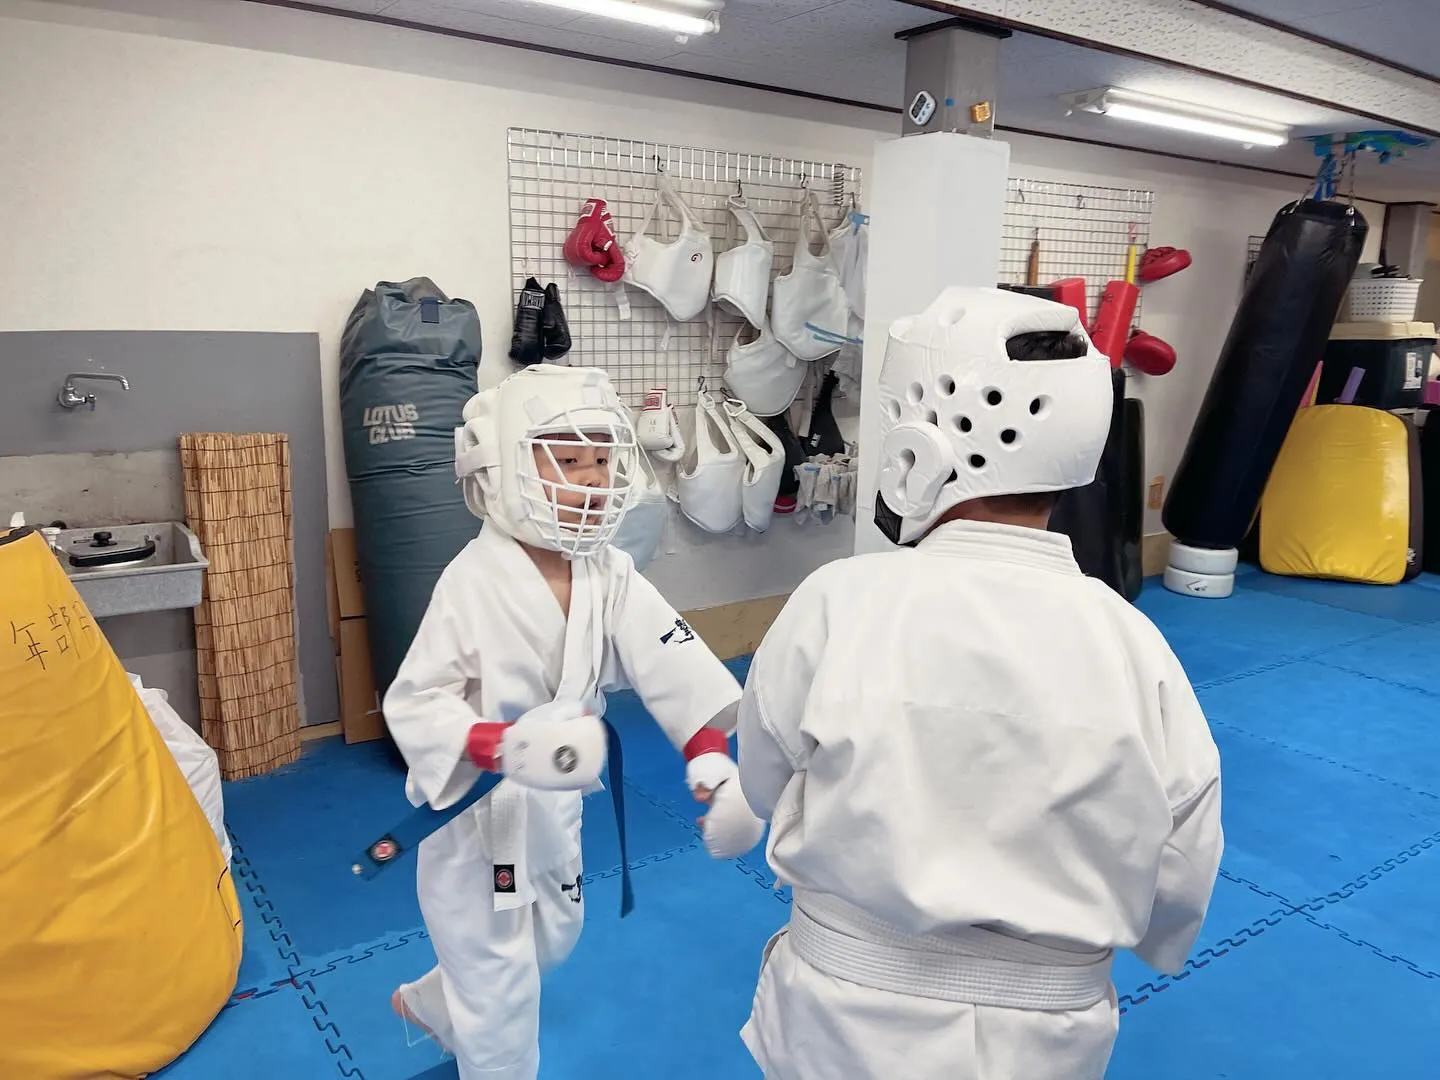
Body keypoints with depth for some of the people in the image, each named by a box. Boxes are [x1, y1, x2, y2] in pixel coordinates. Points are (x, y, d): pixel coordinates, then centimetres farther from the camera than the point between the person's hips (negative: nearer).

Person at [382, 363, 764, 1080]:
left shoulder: (608, 573, -9)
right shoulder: (474, 581, -25)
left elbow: (671, 662, -18)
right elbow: (412, 705, -24)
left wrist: (710, 756, -30)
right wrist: (500, 744, -40)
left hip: (556, 802, 7)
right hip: (474, 806, -7)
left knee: (551, 939, 29)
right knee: (502, 989, 6)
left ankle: (429, 1003, 56)